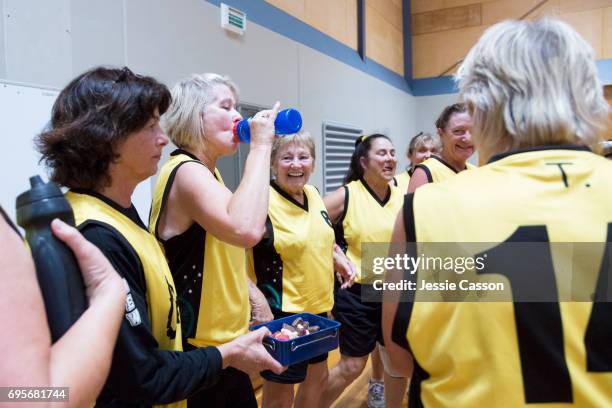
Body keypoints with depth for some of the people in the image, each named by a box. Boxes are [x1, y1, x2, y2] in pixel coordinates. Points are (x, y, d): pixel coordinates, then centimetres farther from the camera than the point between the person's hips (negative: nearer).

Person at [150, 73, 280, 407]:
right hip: (198, 348, -9)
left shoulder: (207, 172, 10)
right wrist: (261, 145, -31)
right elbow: (246, 230, -40)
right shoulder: (185, 171, -20)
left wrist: (254, 295, 9)